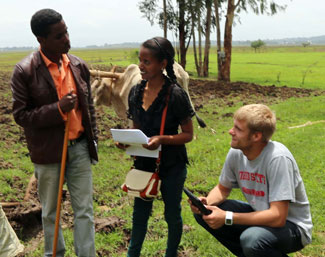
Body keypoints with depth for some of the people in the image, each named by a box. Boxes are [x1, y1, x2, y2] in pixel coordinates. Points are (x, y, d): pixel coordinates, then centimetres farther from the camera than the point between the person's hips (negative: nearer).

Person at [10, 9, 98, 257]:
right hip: (48, 151, -3)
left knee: (85, 209, 7)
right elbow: (20, 115, -11)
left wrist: (93, 138, 10)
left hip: (79, 147, 3)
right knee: (51, 212, 14)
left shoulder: (79, 65, 1)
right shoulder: (25, 71, -12)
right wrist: (58, 109, -22)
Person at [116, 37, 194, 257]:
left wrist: (162, 139, -28)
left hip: (171, 165, -4)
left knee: (172, 214, 14)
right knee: (140, 212, 15)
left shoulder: (175, 95, -18)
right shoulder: (136, 92, -2)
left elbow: (188, 134, -13)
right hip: (144, 162, 4)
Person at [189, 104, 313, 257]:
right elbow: (223, 188, 8)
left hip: (290, 224, -6)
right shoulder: (236, 152, -9)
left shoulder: (278, 158, -29)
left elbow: (278, 217, -31)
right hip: (260, 214, 7)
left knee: (251, 238, -36)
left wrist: (227, 217, -31)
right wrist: (207, 202, -15)